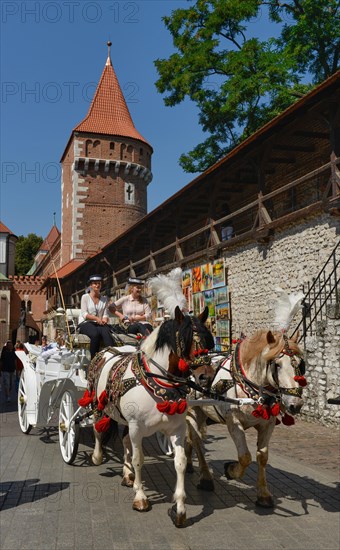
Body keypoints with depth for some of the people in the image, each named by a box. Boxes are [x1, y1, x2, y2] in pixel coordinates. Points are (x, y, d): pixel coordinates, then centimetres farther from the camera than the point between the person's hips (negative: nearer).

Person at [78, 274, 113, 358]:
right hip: (86, 323, -3)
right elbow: (84, 314, -3)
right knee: (95, 334, -36)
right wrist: (96, 318, -18)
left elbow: (105, 314, 12)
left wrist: (104, 319, -13)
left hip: (100, 323, 3)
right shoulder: (85, 297, 8)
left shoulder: (104, 299, 19)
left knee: (106, 332, -33)